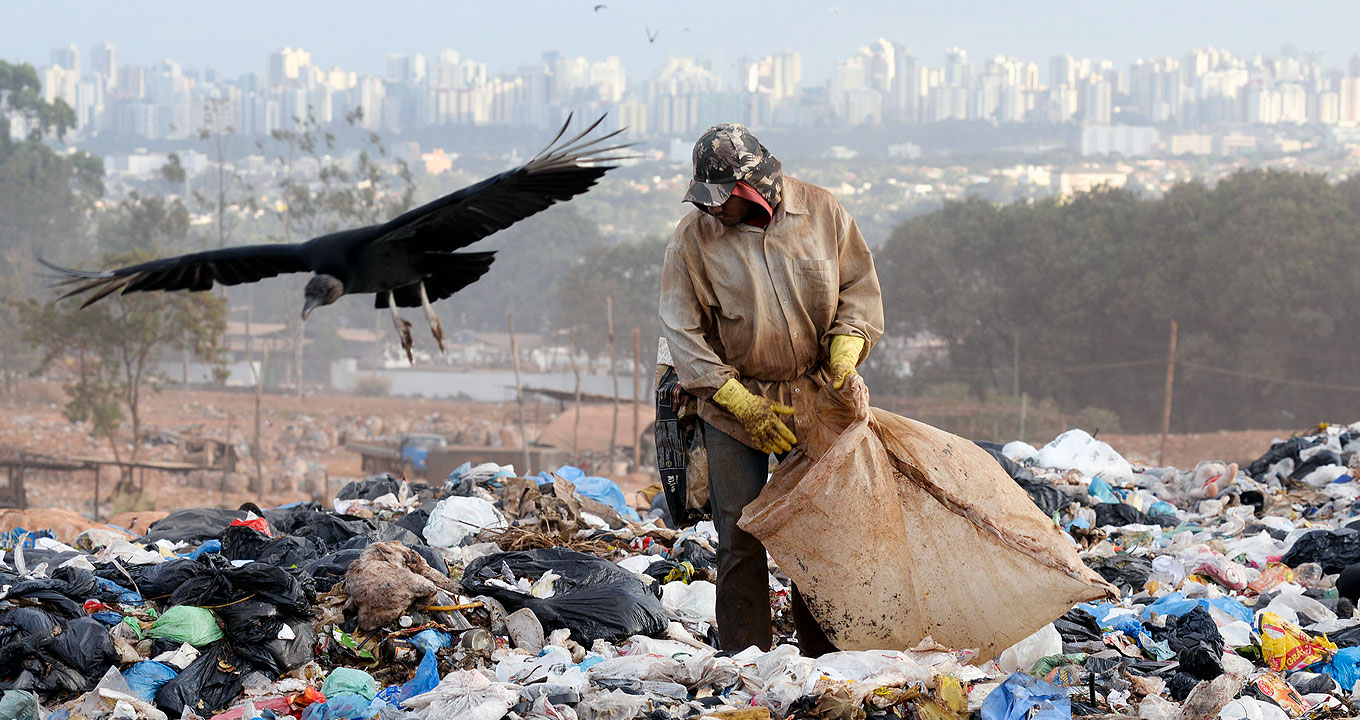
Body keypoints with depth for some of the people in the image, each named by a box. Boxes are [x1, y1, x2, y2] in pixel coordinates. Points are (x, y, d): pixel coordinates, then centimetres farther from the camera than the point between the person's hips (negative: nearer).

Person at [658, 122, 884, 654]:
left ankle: (822, 655, 18)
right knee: (741, 538, -4)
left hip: (814, 396, 2)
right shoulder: (694, 238, -11)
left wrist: (846, 347, -12)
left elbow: (858, 285, 6)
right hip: (734, 404, -2)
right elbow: (683, 331, -9)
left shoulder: (822, 212, -5)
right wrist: (743, 405, -15)